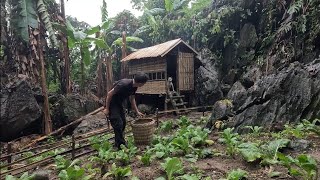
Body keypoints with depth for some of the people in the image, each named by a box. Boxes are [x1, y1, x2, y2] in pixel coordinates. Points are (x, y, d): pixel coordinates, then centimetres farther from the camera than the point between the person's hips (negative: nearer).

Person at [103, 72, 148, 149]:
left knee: (123, 123, 10)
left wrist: (137, 112, 11)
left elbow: (132, 99, 10)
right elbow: (109, 94, -26)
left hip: (119, 104, 9)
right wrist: (106, 109, -20)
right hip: (112, 103, -9)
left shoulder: (134, 86, -5)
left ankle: (118, 143, 23)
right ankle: (120, 146, 0)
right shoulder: (124, 84, -32)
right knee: (118, 124, -11)